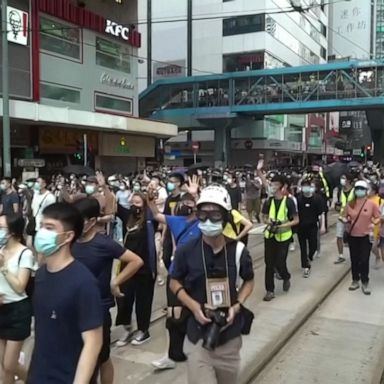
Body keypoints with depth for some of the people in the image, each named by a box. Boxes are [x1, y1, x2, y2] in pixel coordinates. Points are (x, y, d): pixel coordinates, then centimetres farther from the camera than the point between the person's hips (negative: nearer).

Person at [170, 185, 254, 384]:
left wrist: (237, 306, -9)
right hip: (198, 334, -2)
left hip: (229, 334, 2)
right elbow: (175, 282, 3)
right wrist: (193, 306, -13)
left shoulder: (238, 250, -9)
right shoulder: (186, 251, -12)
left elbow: (249, 281, 8)